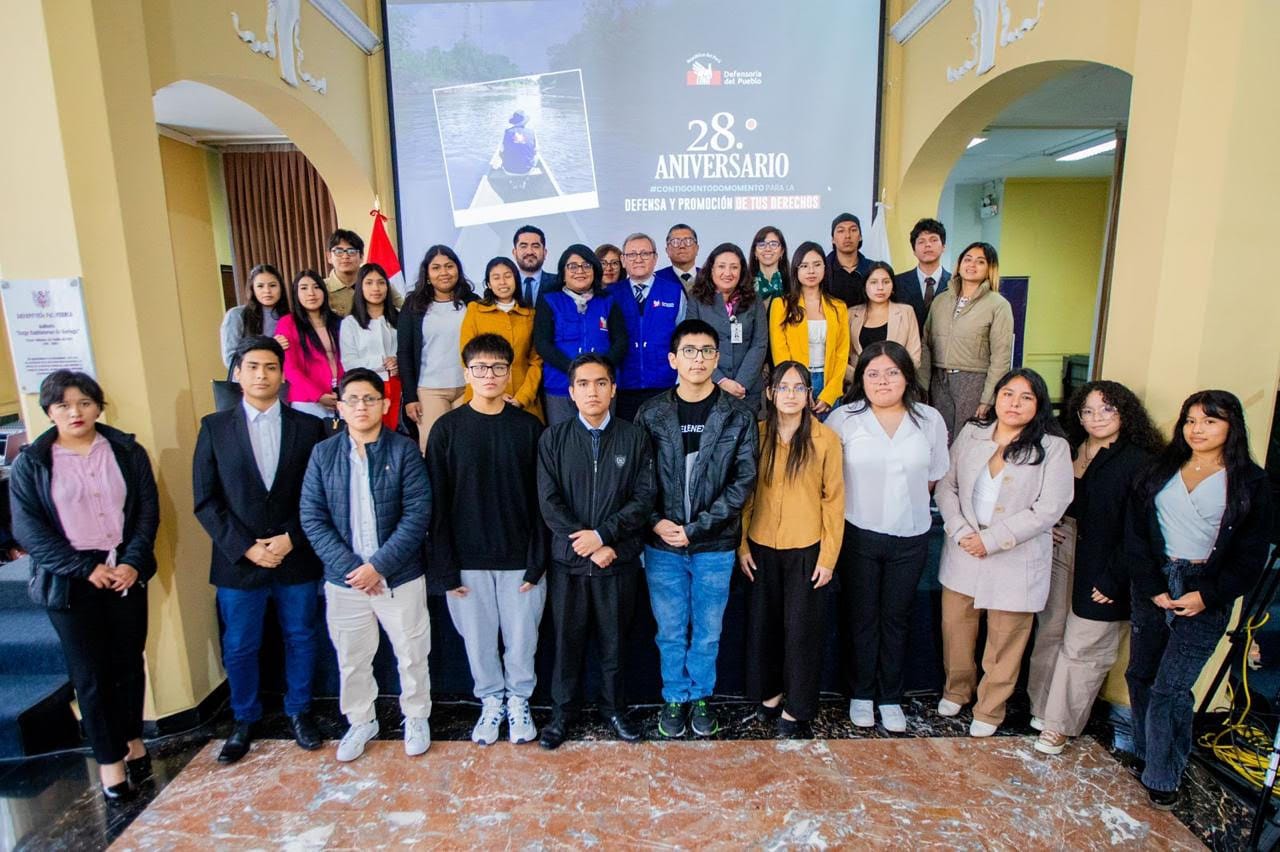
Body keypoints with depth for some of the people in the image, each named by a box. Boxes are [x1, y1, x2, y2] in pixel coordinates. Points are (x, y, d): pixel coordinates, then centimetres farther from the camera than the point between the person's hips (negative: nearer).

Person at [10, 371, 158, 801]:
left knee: (129, 663, 12)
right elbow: (28, 529, -5)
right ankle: (109, 757, 20)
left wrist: (133, 562, -12)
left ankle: (132, 737, 31)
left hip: (126, 573, 1)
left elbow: (148, 510, 1)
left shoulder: (128, 451, 3)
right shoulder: (30, 463, 0)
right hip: (70, 582, -1)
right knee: (90, 674, 6)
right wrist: (86, 568, -14)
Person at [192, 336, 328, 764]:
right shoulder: (214, 427, 0)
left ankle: (299, 712, 34)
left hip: (297, 557, 0)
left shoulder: (308, 426, -1)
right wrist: (245, 547, -11)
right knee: (239, 648, 13)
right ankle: (244, 720, 35)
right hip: (238, 561, 0)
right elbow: (206, 501, -2)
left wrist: (291, 539, -13)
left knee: (300, 639, 14)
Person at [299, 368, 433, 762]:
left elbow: (418, 514, -13)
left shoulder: (404, 450, -8)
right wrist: (349, 567, -13)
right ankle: (360, 721, 41)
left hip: (400, 577, -2)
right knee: (351, 660, 18)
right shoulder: (323, 453, -1)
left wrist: (379, 566, -18)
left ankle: (416, 718, 36)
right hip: (344, 580, 2)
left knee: (411, 655, 13)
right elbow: (312, 517, -4)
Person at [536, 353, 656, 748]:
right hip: (568, 558, 0)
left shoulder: (634, 438, 0)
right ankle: (562, 711, 32)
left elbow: (644, 498, -6)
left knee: (614, 639, 14)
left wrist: (602, 534, -15)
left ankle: (613, 707, 34)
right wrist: (587, 546, -13)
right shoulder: (553, 439, 0)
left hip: (619, 560, 0)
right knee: (567, 638, 12)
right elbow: (549, 502, -6)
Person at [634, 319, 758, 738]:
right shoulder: (651, 414, -2)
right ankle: (675, 698, 34)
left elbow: (744, 480, -8)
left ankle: (700, 697, 36)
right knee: (671, 632, 14)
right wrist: (657, 522, -14)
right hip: (662, 544, 1)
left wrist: (696, 527, -14)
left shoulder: (738, 416, -4)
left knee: (707, 632, 14)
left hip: (715, 545, 0)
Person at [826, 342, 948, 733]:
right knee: (861, 618, 11)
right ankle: (861, 694, 29)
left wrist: (906, 501, 5)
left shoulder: (930, 420, 0)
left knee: (896, 619, 14)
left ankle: (890, 697, 30)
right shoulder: (844, 418, -8)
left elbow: (935, 476, 9)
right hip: (859, 535, -2)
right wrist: (860, 499, -1)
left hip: (910, 538, 2)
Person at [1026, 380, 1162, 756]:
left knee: (1081, 647, 3)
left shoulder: (1138, 462, -10)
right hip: (1060, 552, 5)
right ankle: (1042, 707, 28)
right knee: (1050, 632, 11)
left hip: (1101, 568, -5)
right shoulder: (1067, 451, 7)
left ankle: (1059, 724, 17)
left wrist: (1113, 579, -15)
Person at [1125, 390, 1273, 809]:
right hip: (1153, 586, 3)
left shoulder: (1250, 482, -1)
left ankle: (1163, 776, 13)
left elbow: (1252, 553, -2)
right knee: (1140, 676, 10)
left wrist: (1208, 596, -10)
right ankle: (1145, 751, 29)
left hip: (1206, 595, -3)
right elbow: (1135, 532, 2)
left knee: (1170, 688, -3)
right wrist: (1152, 587, -7)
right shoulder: (1161, 470, 5)